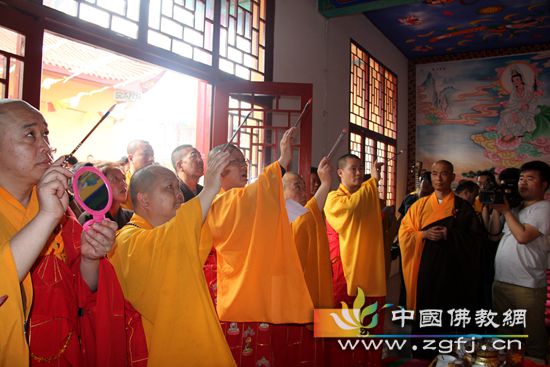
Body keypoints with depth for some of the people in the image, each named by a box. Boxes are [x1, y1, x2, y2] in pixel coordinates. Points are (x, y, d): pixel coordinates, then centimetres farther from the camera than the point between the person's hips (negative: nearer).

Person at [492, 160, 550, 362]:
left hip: (527, 286, -7)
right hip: (500, 281, 7)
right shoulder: (516, 208, 16)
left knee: (532, 341, 6)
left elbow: (523, 236, -20)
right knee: (504, 335, 20)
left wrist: (505, 211, -11)